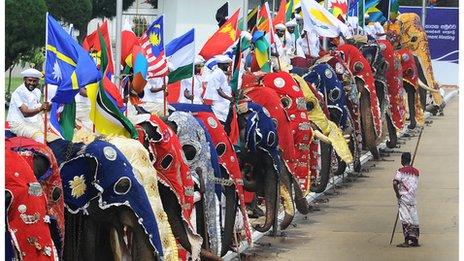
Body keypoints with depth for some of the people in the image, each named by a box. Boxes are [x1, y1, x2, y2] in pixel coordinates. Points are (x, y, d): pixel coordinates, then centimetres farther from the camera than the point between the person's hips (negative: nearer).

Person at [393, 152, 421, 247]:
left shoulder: (401, 171, -8)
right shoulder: (416, 172, 10)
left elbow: (395, 183, -20)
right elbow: (416, 185, 12)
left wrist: (397, 193, -8)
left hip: (404, 197, -5)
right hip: (413, 197, 5)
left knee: (405, 219, -6)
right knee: (414, 219, 9)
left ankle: (407, 241, -10)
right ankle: (415, 240, 14)